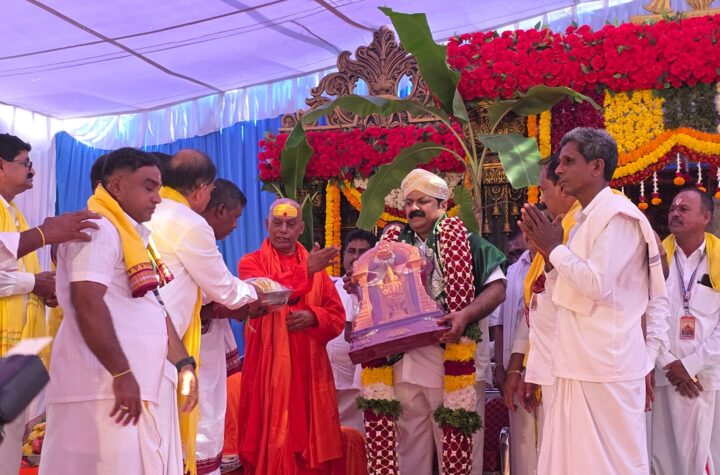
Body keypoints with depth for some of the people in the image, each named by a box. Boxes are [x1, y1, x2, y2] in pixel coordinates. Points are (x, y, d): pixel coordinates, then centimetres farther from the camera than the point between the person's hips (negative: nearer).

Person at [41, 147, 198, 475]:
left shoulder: (135, 237, 20)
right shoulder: (98, 229, -10)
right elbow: (88, 304, -21)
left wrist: (182, 363, 16)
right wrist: (122, 374, -24)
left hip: (144, 384, 9)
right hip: (108, 386, -9)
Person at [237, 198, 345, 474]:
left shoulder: (316, 267, 14)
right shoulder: (251, 262, 4)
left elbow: (338, 316, 8)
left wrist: (313, 316, -12)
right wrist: (305, 271, -21)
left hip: (309, 367, 3)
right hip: (269, 367, -3)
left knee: (312, 437, 5)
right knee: (271, 440, -3)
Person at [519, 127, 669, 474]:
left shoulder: (617, 214, -10)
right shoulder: (585, 219, 17)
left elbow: (599, 285, -22)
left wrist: (555, 248, -10)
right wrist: (548, 254, 4)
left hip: (606, 367, -9)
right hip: (580, 366, 9)